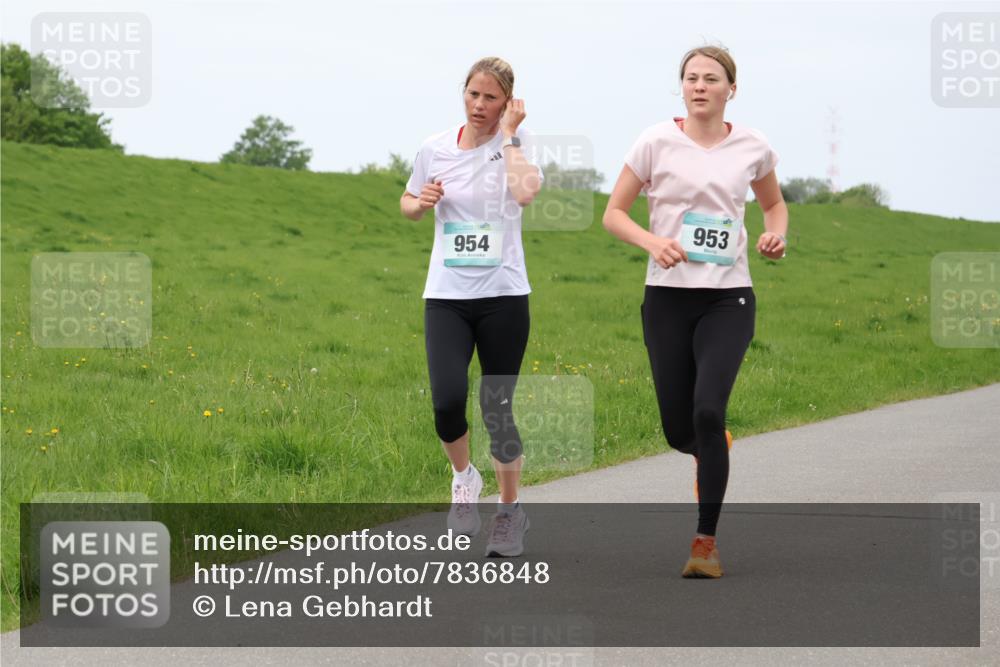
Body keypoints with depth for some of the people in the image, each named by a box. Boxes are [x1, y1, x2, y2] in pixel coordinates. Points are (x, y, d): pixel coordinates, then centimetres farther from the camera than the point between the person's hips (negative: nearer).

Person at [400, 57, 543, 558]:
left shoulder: (516, 143, -4)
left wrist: (509, 135, -16)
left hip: (503, 296, -2)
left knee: (497, 409, 2)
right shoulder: (436, 149, 5)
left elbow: (525, 192, -26)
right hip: (446, 296, 2)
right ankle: (463, 477, 14)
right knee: (447, 400, -16)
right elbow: (408, 206, 22)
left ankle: (510, 509, 22)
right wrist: (420, 202, -2)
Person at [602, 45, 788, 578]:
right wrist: (653, 242, -17)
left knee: (708, 413, -19)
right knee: (679, 431, 2)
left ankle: (706, 541, -8)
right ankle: (712, 451, 43)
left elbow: (773, 202, 23)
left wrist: (776, 234, 1)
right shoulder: (657, 142, -3)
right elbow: (614, 214, 2)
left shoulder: (751, 147, 3)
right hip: (668, 295, 0)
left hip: (728, 298, 0)